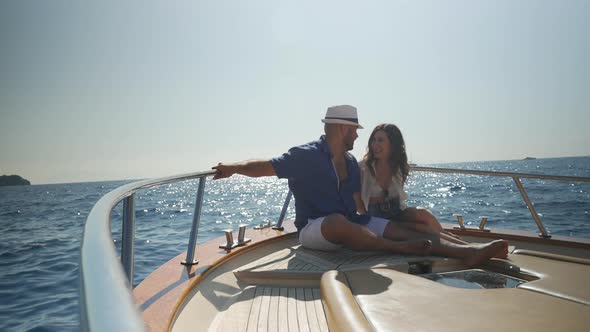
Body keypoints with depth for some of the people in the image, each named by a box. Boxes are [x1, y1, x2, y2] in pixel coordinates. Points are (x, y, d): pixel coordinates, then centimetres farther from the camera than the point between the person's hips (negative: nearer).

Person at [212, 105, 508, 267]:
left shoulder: (351, 162, 12)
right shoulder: (305, 156, -10)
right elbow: (267, 166, -16)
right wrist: (235, 168, -29)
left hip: (353, 225, 6)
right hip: (314, 230, -6)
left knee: (403, 229, -12)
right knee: (338, 221, -41)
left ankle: (468, 251, -21)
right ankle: (399, 249, -38)